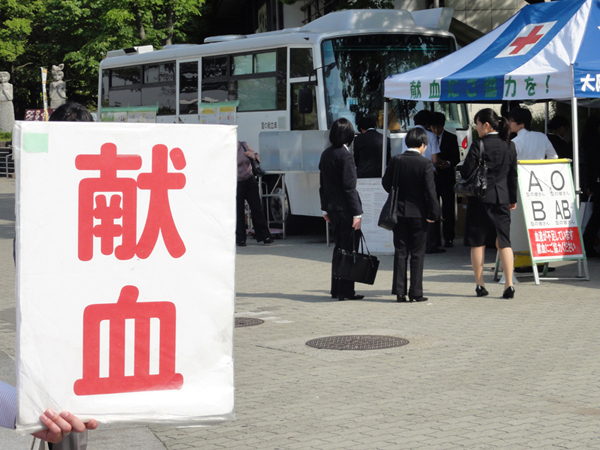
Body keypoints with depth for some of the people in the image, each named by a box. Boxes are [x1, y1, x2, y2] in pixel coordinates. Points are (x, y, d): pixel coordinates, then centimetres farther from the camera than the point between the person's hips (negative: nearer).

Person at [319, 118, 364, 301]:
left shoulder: (325, 154, 8)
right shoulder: (345, 156, -16)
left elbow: (322, 184, 14)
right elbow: (349, 187, -17)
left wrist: (325, 208, 20)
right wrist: (356, 213, -15)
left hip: (332, 208, 8)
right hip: (345, 208, -8)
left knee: (339, 248, 16)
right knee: (349, 249, -1)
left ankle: (336, 289, 20)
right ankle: (346, 291, 2)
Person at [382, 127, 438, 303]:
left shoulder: (396, 160, -2)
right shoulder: (425, 164, -12)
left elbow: (386, 183, 7)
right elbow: (430, 191, -13)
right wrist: (433, 213, -6)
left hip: (399, 212, 3)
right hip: (418, 213, -3)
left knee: (400, 253, 8)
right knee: (417, 254, 4)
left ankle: (399, 291, 7)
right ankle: (415, 293, 3)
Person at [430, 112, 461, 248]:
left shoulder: (451, 138, 7)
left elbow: (457, 158, 1)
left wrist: (448, 163, -20)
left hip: (447, 177, -1)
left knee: (448, 210, -2)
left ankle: (448, 238, 2)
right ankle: (435, 238, 6)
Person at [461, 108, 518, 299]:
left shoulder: (478, 146, -11)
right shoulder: (509, 147, 4)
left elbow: (466, 172, -11)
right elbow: (513, 176, 11)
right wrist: (512, 199, 21)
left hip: (480, 199, -4)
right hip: (501, 199, 4)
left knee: (477, 243, 7)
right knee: (504, 242, 5)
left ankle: (480, 285, 10)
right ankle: (509, 284, -3)